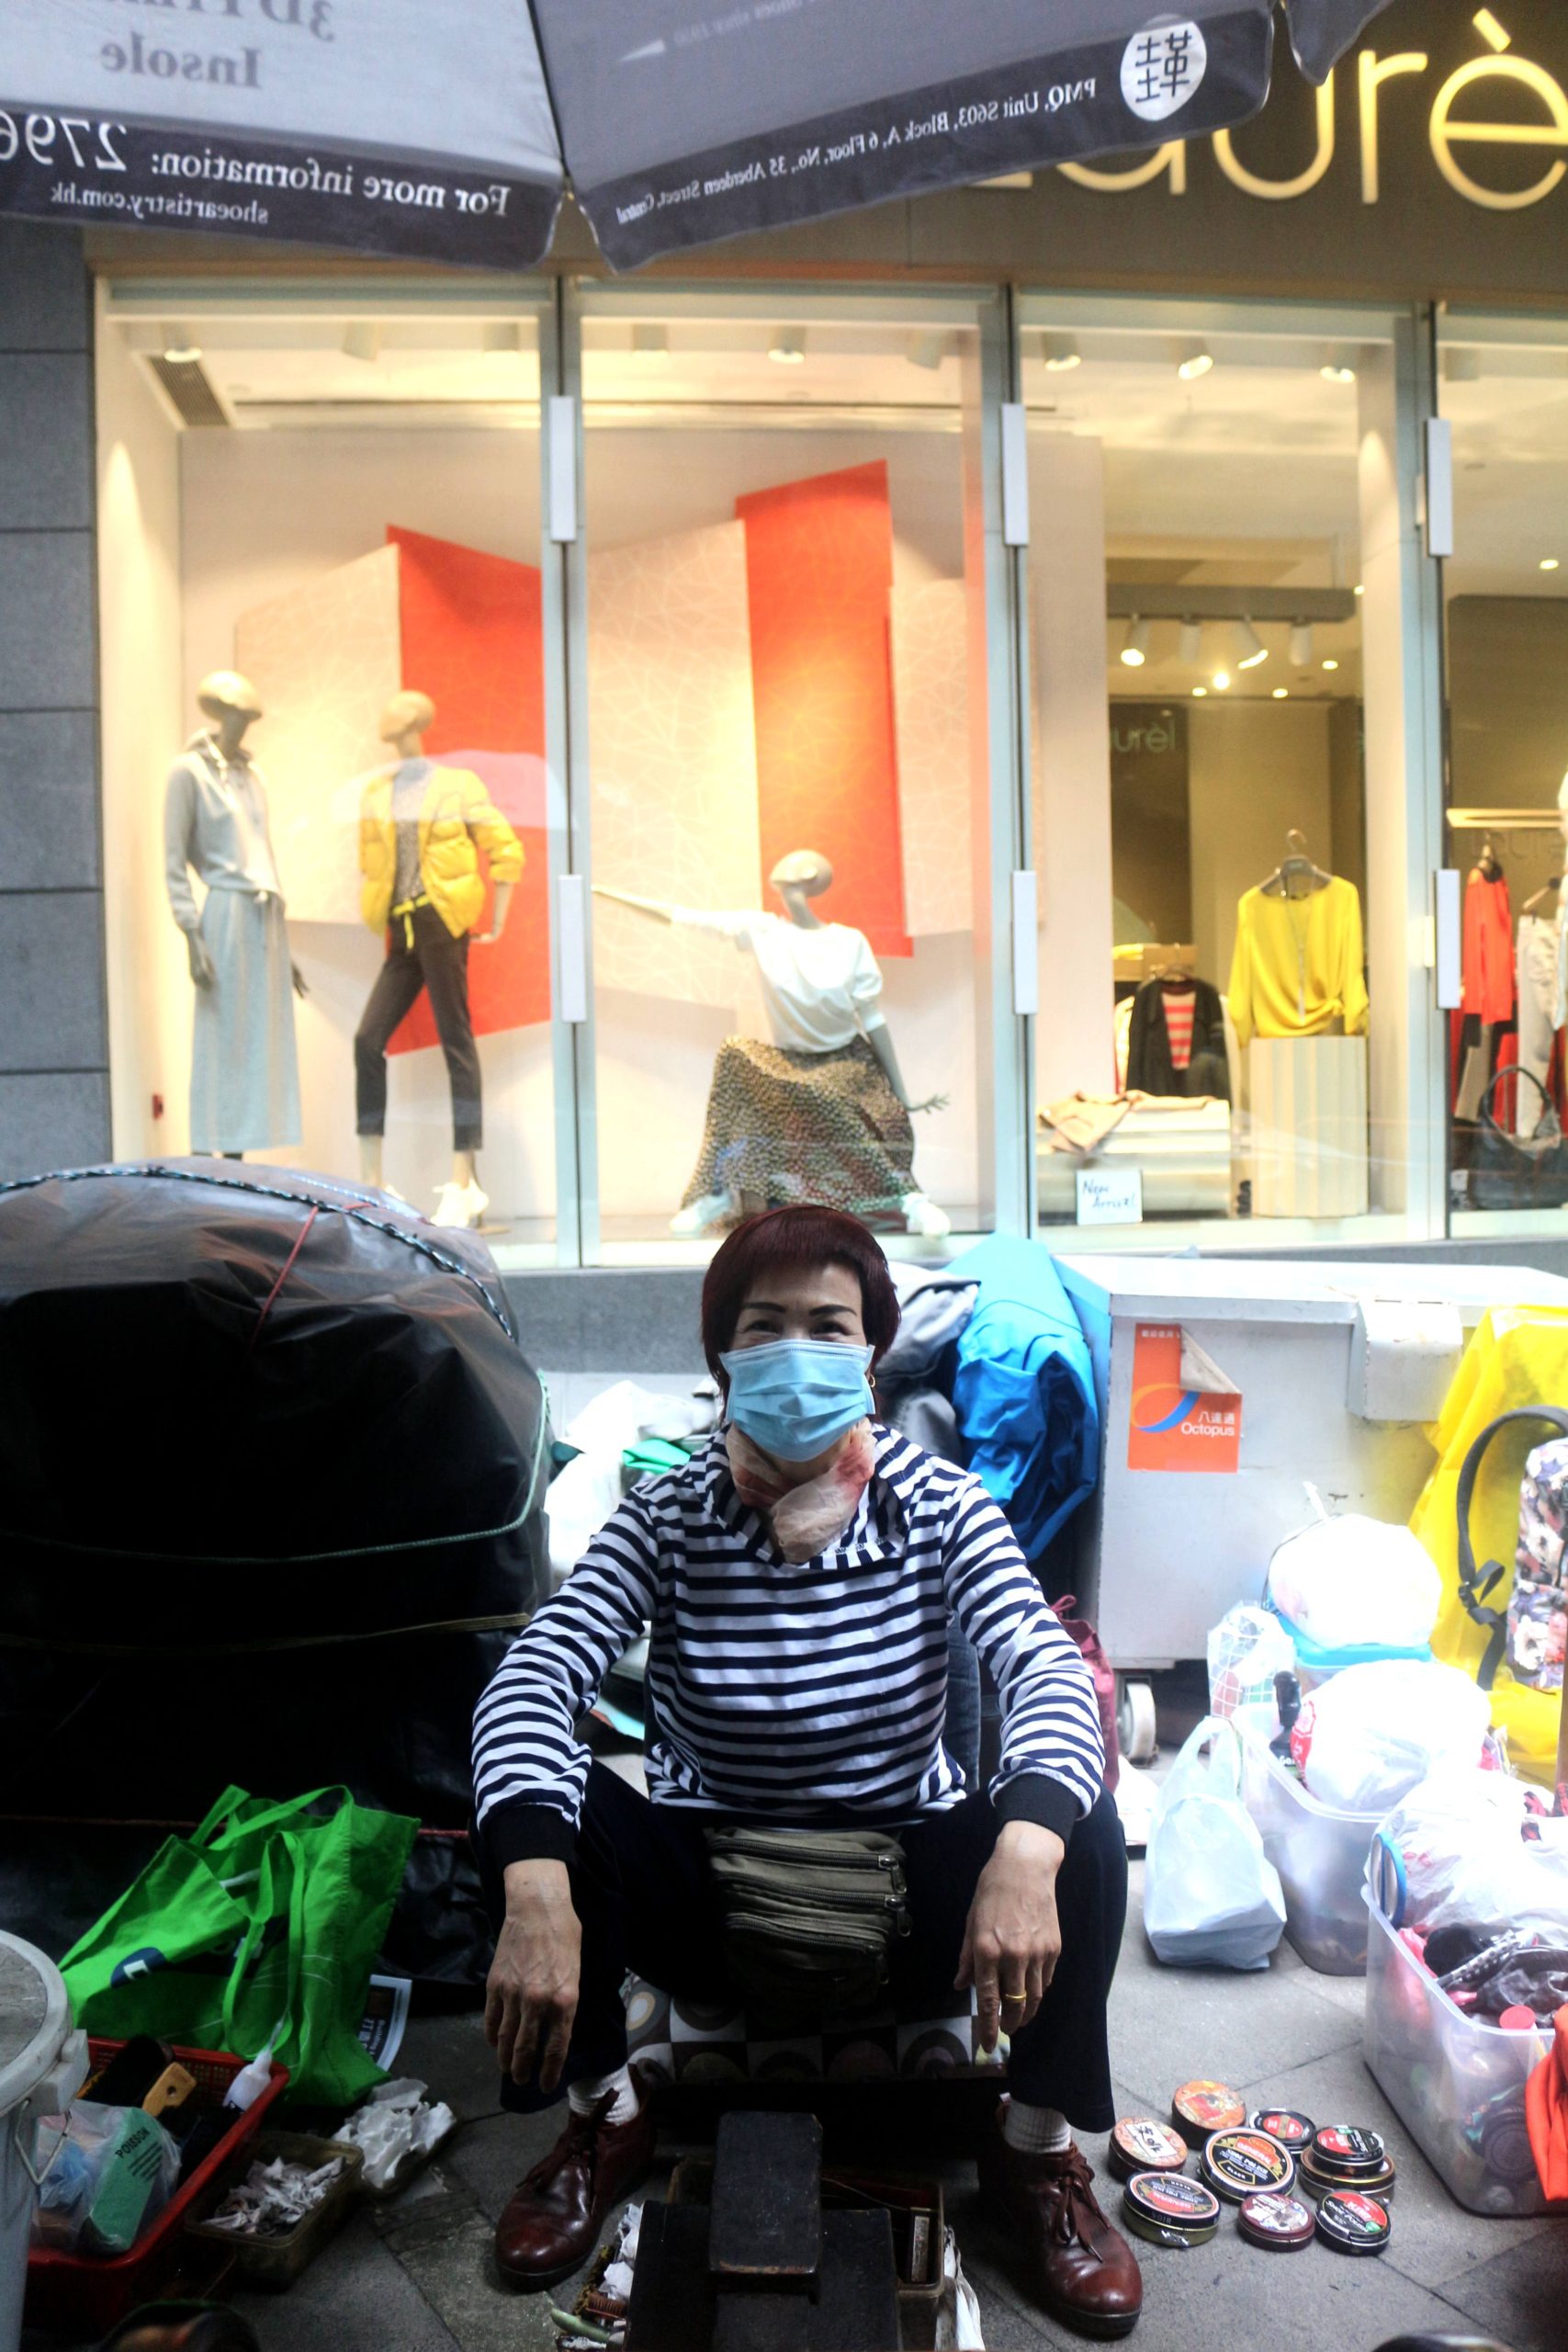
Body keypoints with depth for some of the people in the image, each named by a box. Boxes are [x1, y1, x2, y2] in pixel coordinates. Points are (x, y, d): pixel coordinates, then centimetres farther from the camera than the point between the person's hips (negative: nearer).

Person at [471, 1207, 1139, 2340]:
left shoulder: (938, 1504, -12)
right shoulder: (669, 1516, -12)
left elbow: (1051, 1674, -25)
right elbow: (531, 1683, -24)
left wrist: (1024, 1851, -45)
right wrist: (536, 1893, -42)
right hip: (705, 1896, 0)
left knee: (1081, 1829, -27)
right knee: (534, 1797, -26)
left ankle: (1037, 2149, 1)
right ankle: (606, 2116, 2)